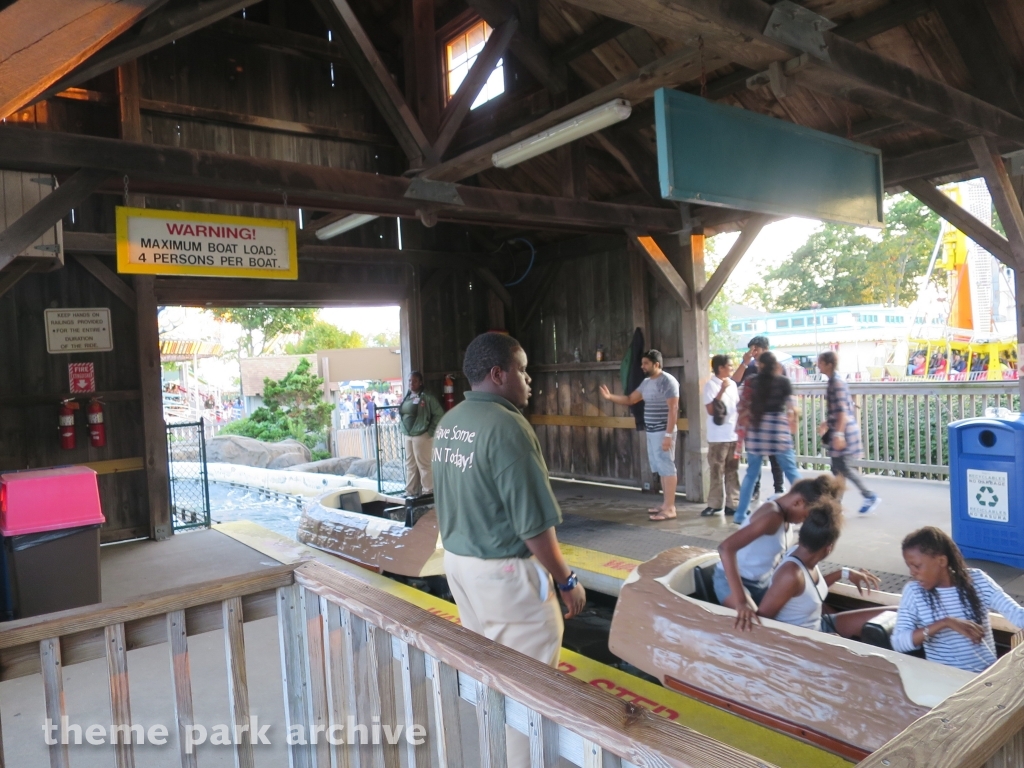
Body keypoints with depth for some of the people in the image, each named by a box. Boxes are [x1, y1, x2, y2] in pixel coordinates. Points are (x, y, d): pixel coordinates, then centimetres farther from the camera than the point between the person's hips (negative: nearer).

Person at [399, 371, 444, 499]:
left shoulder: (426, 397, -11)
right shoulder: (406, 397, 12)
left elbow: (439, 414, -12)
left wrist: (430, 431, -12)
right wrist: (401, 427, 11)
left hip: (422, 436, -8)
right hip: (408, 436, 8)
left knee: (424, 464, -3)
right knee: (410, 465, 14)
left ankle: (428, 492, 6)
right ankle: (410, 492, 24)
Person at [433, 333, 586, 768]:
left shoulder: (447, 423, 3)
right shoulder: (506, 426, -22)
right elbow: (534, 524, -21)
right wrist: (567, 580, -10)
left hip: (458, 562, 9)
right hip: (505, 571, -9)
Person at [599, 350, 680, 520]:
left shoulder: (668, 381, -14)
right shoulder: (646, 382, 13)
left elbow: (673, 410, -18)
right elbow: (630, 399, 20)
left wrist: (668, 435, -22)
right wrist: (610, 397, 4)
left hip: (663, 432, -9)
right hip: (651, 432, 9)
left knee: (667, 468, -6)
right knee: (660, 469, 13)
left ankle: (670, 508, -2)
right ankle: (665, 504, 22)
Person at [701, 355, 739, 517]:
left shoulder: (732, 384, 11)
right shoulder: (711, 385, -9)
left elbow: (738, 407, 18)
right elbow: (711, 410, -16)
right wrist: (722, 390, -20)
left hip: (734, 435, 6)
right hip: (718, 437, -6)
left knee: (732, 471, 8)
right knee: (717, 472, 2)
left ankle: (732, 504, 13)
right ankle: (714, 504, 11)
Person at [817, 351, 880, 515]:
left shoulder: (837, 382, -16)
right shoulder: (833, 381, 12)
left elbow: (842, 411, -22)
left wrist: (839, 434, -25)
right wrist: (827, 423, 26)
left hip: (844, 429, -9)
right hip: (839, 429, 9)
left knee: (842, 467, -5)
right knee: (837, 467, 10)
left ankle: (870, 496, 5)